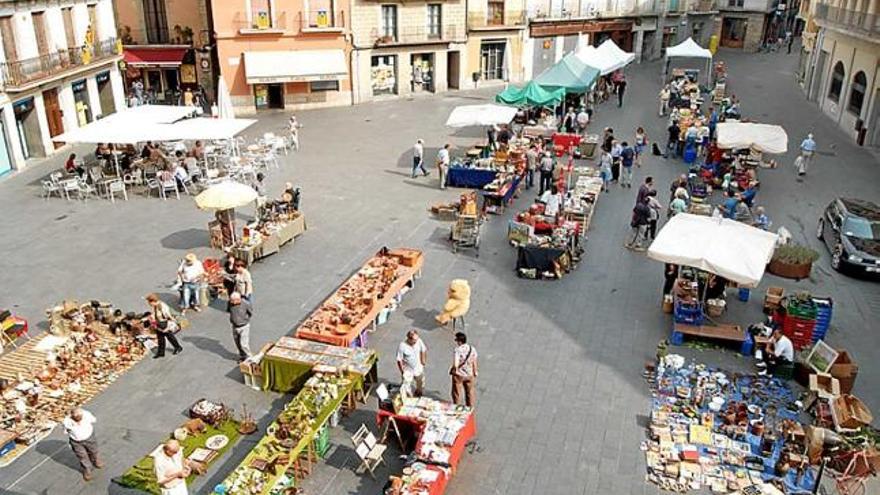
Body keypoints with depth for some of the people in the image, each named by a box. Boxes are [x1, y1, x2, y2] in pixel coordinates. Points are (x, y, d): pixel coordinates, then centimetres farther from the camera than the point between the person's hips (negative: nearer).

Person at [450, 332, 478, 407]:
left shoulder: (457, 351, -25)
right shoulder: (472, 349, -11)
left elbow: (455, 365, -27)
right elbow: (474, 363, -3)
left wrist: (452, 370, -6)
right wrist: (475, 373, 11)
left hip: (458, 375, -4)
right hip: (470, 375, 4)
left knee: (457, 393, 16)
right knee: (470, 393, 21)